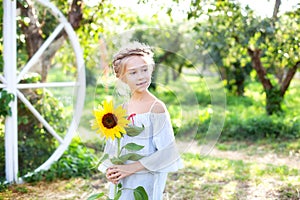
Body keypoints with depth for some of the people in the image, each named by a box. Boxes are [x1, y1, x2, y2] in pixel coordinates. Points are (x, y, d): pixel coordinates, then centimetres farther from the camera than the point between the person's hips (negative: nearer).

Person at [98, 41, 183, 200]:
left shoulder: (156, 108, -13)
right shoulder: (123, 108, 4)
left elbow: (167, 152, -16)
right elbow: (112, 145, 11)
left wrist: (131, 168, -17)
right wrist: (109, 169, -6)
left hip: (145, 185, -5)